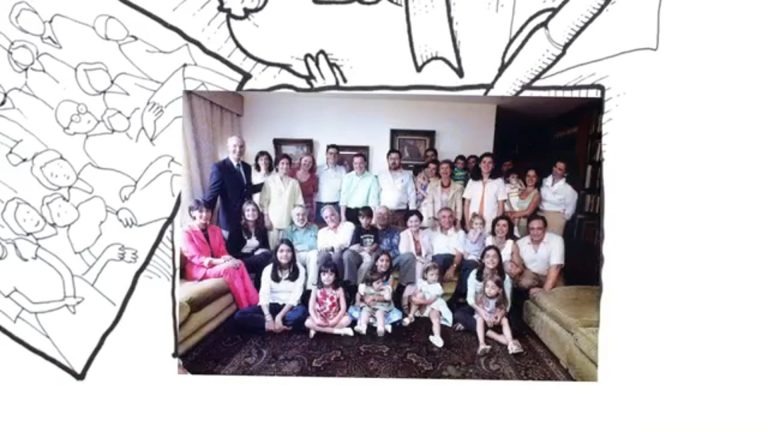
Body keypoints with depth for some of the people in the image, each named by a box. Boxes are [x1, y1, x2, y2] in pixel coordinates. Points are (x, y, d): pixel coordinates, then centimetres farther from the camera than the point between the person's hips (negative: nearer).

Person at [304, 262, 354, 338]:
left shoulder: (339, 290, -6)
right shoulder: (316, 290, -5)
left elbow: (343, 308, -10)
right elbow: (311, 308, -9)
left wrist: (335, 320, -23)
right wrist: (316, 320, -25)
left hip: (334, 318, 0)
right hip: (320, 318, 1)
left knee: (347, 319, -27)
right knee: (308, 323, -28)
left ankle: (318, 329, -20)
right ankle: (339, 331, -24)